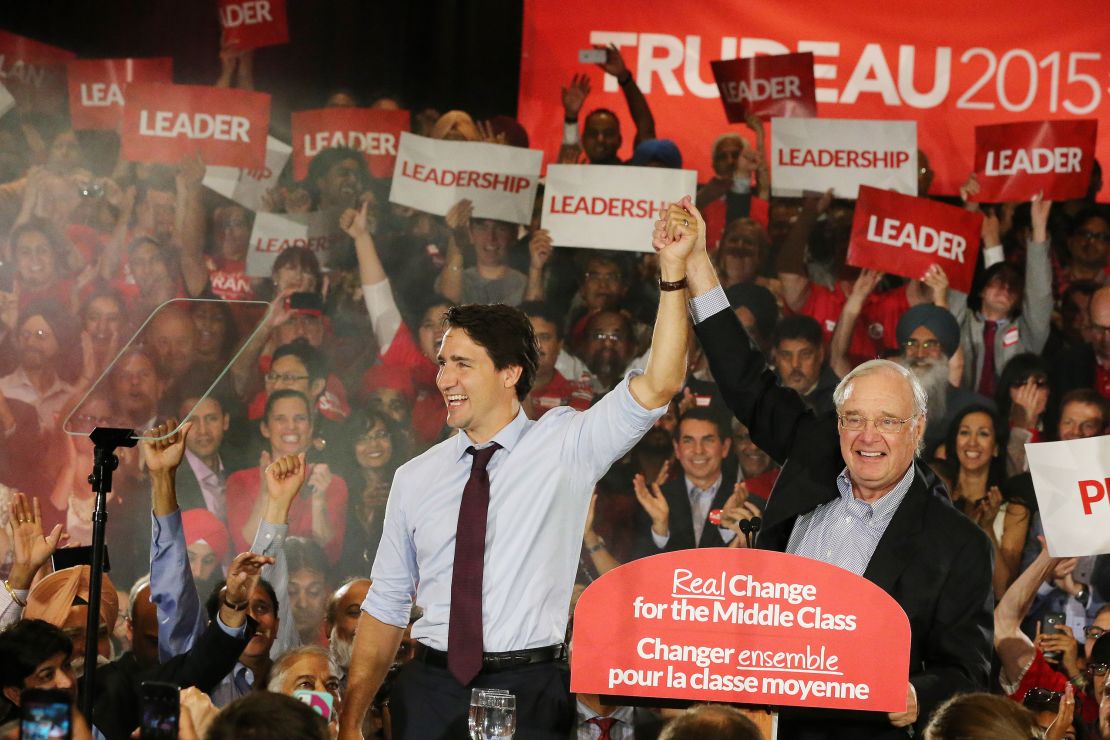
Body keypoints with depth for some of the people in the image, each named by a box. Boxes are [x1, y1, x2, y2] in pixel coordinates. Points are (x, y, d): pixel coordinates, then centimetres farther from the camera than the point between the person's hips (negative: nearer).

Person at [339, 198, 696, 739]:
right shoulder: (415, 479, 10)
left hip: (530, 694, -3)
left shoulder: (565, 446, 2)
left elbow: (658, 386, -11)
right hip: (431, 690, 3)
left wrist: (672, 270, -20)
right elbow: (385, 610, 13)